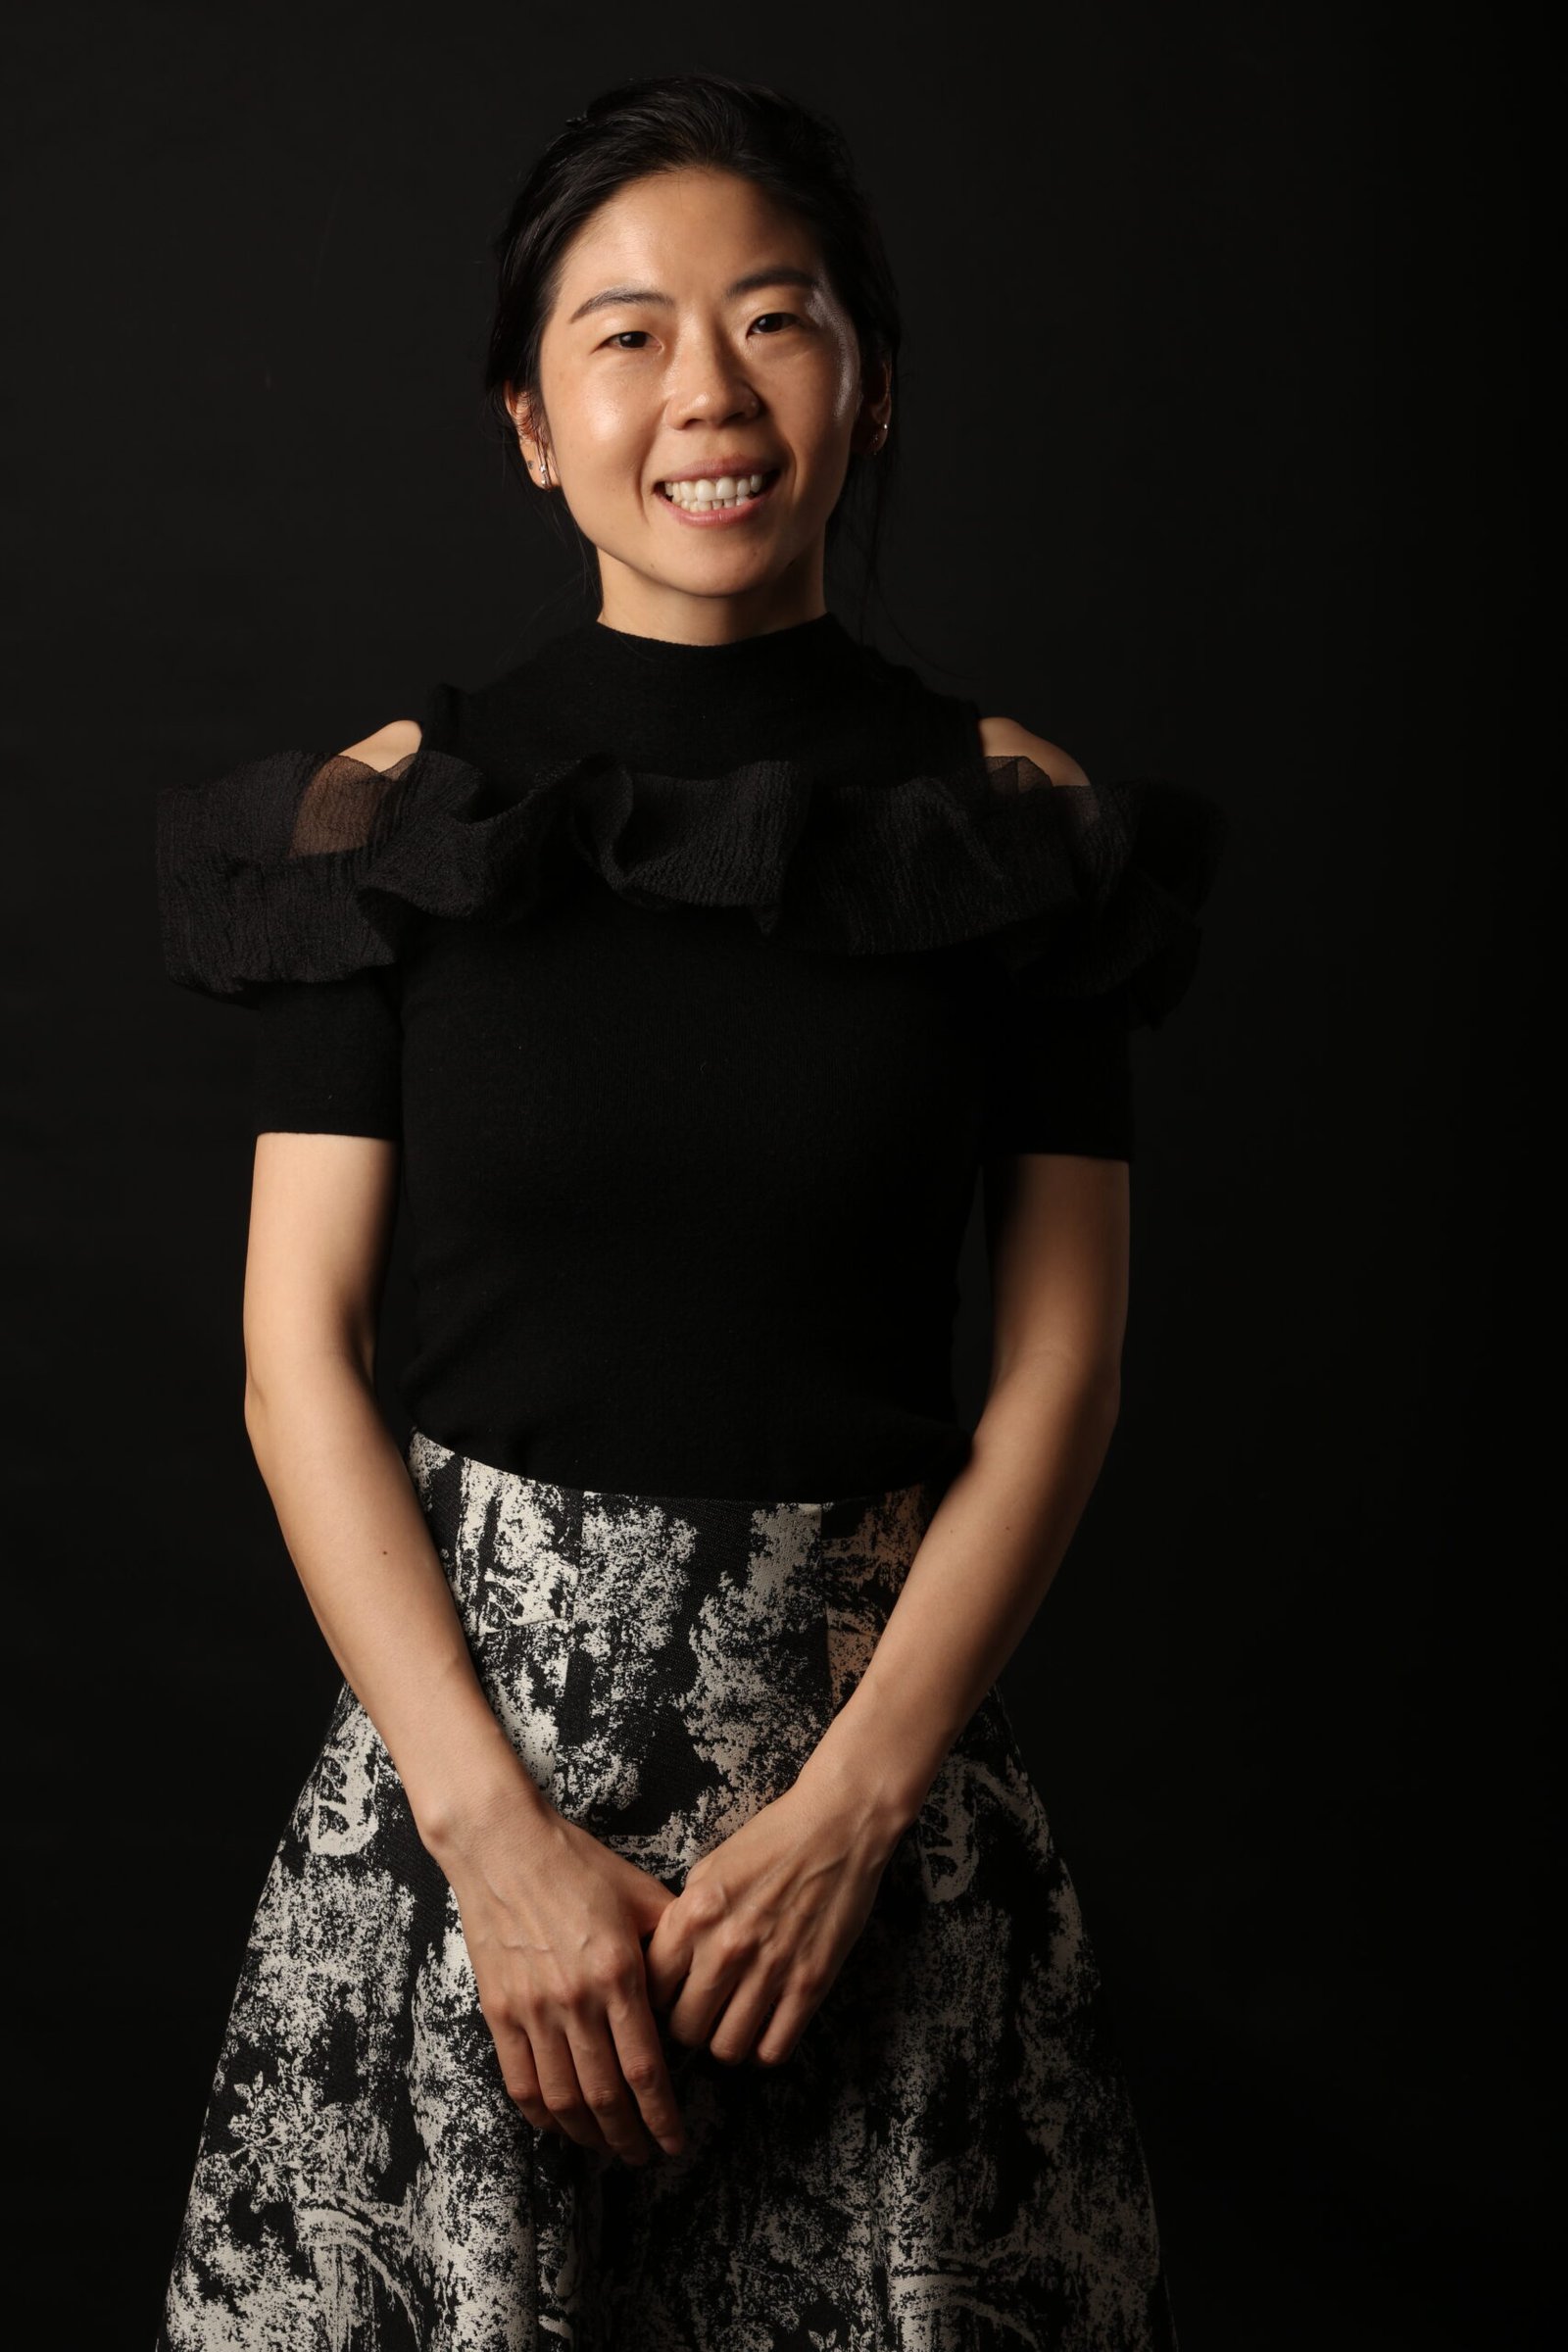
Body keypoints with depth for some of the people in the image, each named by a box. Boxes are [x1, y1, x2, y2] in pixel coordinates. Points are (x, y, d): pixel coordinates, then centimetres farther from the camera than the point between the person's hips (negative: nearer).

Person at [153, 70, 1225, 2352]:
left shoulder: (1009, 812, -2)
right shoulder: (400, 804, -2)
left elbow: (1060, 1368, -2)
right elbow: (299, 1355, -4)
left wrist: (848, 1808, -11)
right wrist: (496, 1827, -11)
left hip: (875, 1716, 0)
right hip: (463, 1710, 0)